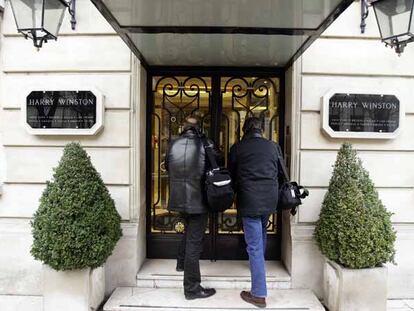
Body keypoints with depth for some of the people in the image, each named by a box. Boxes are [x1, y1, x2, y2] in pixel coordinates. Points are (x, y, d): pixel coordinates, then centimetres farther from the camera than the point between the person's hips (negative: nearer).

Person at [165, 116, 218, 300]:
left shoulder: (173, 145, -1)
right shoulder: (205, 145, -12)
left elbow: (167, 167, 13)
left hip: (178, 198, 5)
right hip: (198, 200, -5)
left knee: (189, 229, 30)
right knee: (194, 241, 1)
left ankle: (181, 262, 45)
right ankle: (192, 288, 10)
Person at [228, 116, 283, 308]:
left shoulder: (237, 148, -3)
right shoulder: (273, 146, 5)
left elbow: (232, 175, 6)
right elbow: (280, 173, 14)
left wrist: (236, 196, 22)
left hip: (250, 200, -4)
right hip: (270, 198, 4)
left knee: (254, 246, 0)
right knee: (261, 234, 29)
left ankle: (259, 294, 6)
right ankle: (259, 263, 49)